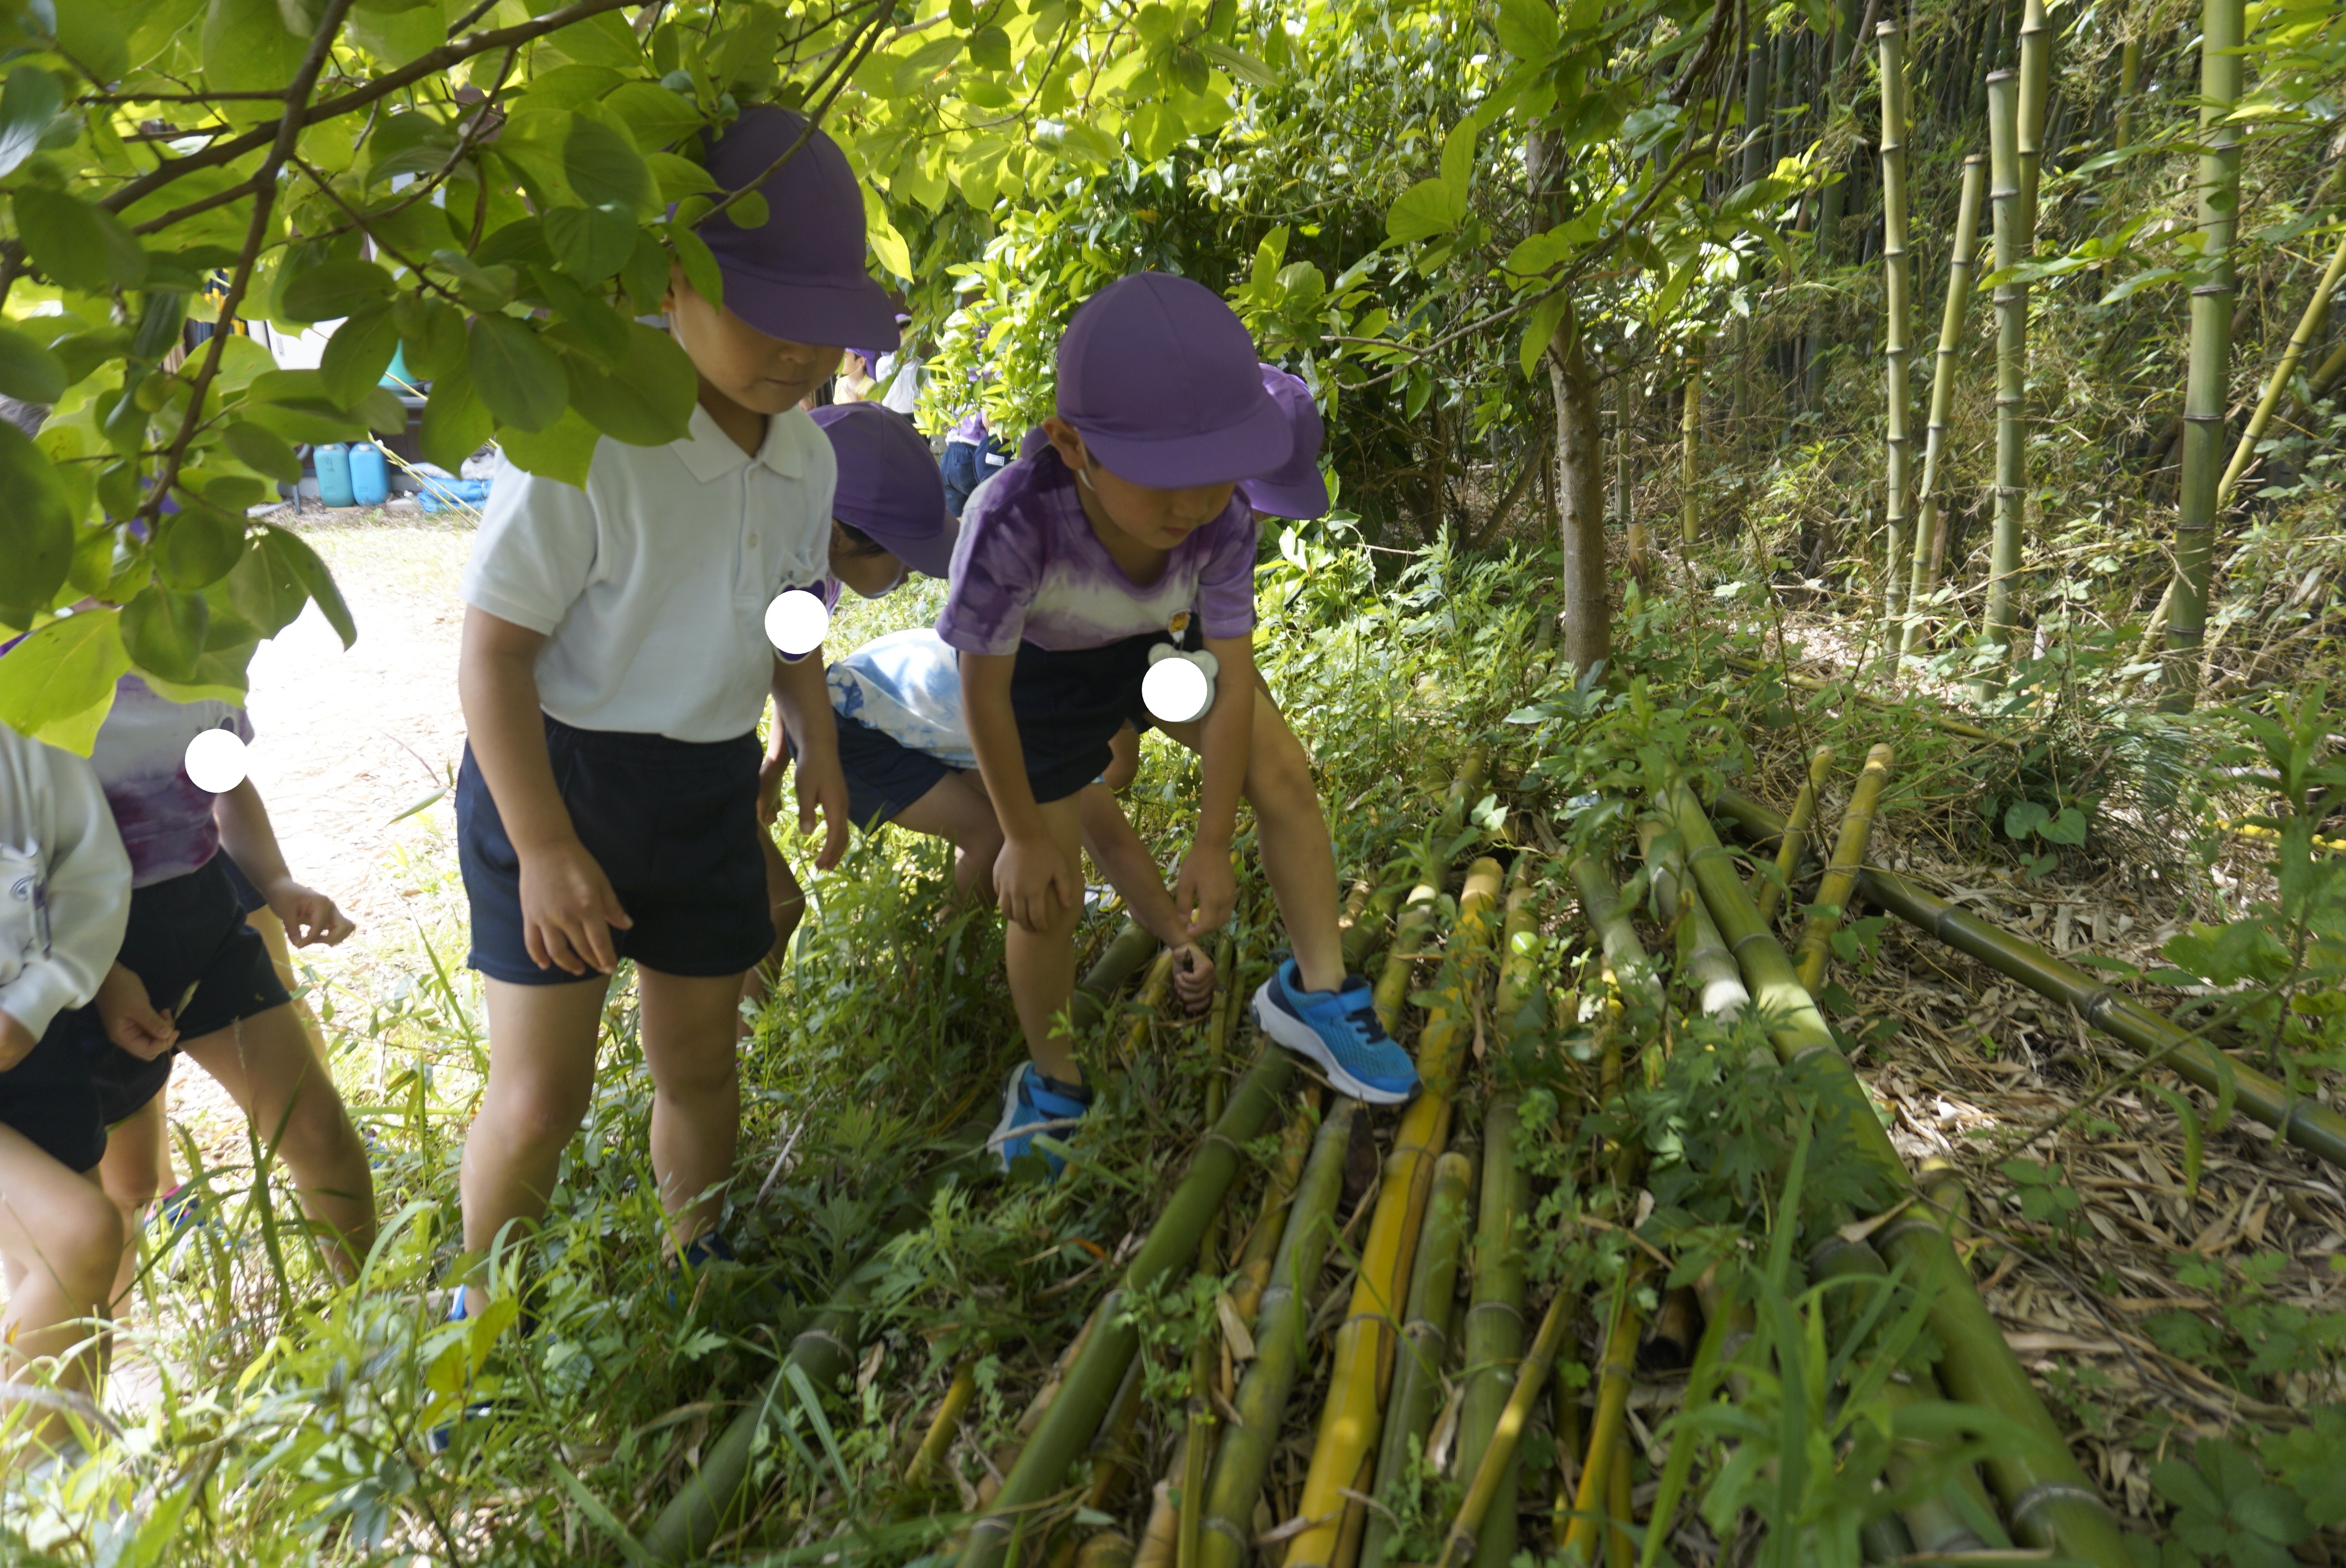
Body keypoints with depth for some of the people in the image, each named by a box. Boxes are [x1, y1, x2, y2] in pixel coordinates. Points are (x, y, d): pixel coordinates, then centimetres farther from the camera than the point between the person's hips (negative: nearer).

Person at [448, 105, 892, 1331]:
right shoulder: (588, 442, -22)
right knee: (540, 1095, -1)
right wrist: (544, 847, -20)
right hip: (553, 775, -5)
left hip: (708, 788, 6)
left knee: (699, 1064, 15)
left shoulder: (803, 457, 1)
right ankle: (480, 1324, 25)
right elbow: (493, 647, -19)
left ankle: (699, 1273, 38)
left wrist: (817, 749, 4)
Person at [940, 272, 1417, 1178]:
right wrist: (1025, 837, -17)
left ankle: (1314, 990, 7)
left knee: (1284, 772, -12)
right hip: (1046, 667, -3)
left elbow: (1233, 684, -22)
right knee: (1046, 892, -1)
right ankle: (1051, 1083, 24)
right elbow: (984, 693, -28)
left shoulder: (1220, 522, -33)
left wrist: (1212, 846, -17)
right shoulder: (1015, 525, -43)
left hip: (1156, 641, 3)